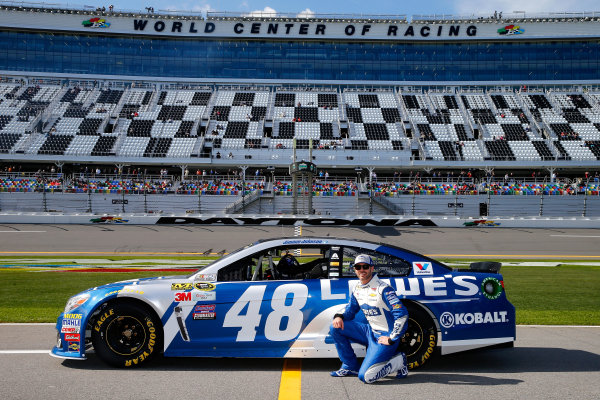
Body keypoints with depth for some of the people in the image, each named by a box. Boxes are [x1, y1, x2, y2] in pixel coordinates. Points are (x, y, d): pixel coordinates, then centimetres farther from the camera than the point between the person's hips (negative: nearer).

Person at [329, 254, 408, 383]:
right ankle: (351, 367, 9)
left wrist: (391, 339, -17)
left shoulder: (383, 289, -19)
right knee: (335, 328, -3)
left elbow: (402, 315, -22)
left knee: (365, 376, -19)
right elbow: (350, 309, 17)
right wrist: (339, 316, -7)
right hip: (370, 331, 8)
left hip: (384, 336, -8)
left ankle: (398, 361, 4)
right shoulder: (357, 289, 5)